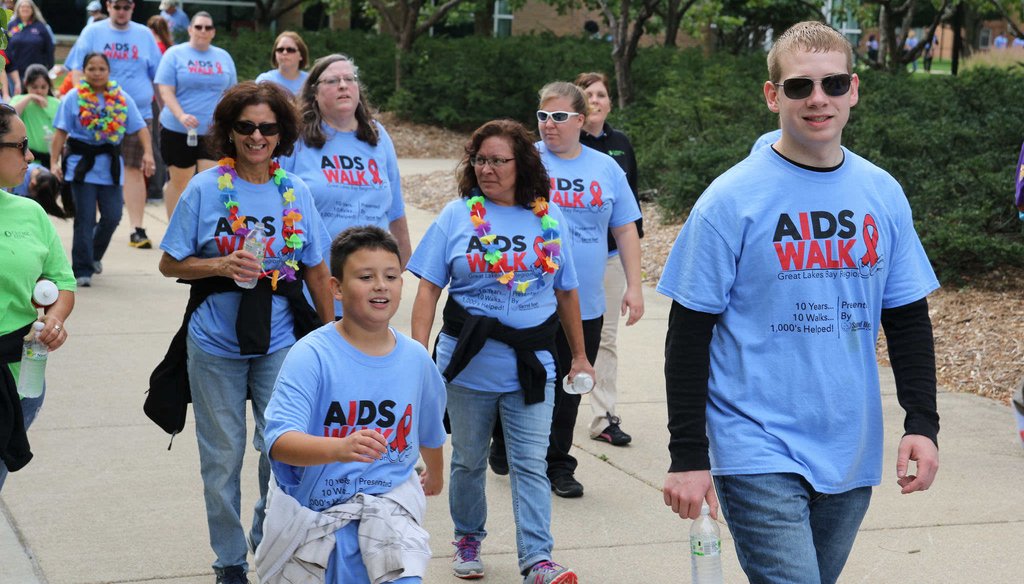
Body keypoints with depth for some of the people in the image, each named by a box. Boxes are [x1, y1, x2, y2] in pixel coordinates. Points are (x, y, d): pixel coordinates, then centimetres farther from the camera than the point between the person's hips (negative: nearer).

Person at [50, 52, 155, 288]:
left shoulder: (121, 98, 5)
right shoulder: (74, 98, -1)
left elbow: (140, 127, 2)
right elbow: (60, 132, -4)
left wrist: (148, 153, -12)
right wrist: (54, 162, -11)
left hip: (110, 164, 3)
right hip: (81, 163, -2)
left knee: (112, 216, 1)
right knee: (85, 219, -3)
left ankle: (95, 255, 29)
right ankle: (82, 270, 3)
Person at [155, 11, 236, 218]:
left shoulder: (223, 57, 11)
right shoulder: (175, 54, 1)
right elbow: (166, 92, -6)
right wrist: (181, 116, -21)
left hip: (214, 132, 2)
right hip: (177, 131, -2)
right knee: (179, 182, 8)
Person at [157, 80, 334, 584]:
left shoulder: (295, 192, 2)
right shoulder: (204, 189, -4)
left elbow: (315, 268, 9)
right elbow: (170, 264, -1)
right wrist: (221, 266, -18)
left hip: (281, 341, 1)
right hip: (216, 344, -1)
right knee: (222, 456, 8)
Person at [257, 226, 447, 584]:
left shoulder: (415, 358, 0)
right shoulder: (311, 356, -16)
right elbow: (279, 442, -28)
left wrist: (435, 473, 36)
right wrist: (342, 448, -44)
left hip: (389, 497, 2)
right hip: (313, 503, -2)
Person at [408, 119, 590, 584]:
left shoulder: (550, 218, 5)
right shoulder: (457, 215, 0)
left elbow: (566, 292, 11)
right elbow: (429, 288, -3)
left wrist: (580, 356, 14)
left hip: (531, 366, 0)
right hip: (467, 363, 0)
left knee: (530, 464, -2)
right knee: (469, 461, 14)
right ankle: (468, 540, 32)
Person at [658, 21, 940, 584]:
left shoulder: (883, 194, 6)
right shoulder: (732, 199, -8)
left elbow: (908, 320, 13)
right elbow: (689, 334, -7)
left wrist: (922, 422, 2)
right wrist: (687, 456, -9)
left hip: (851, 454, 5)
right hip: (759, 455, -5)